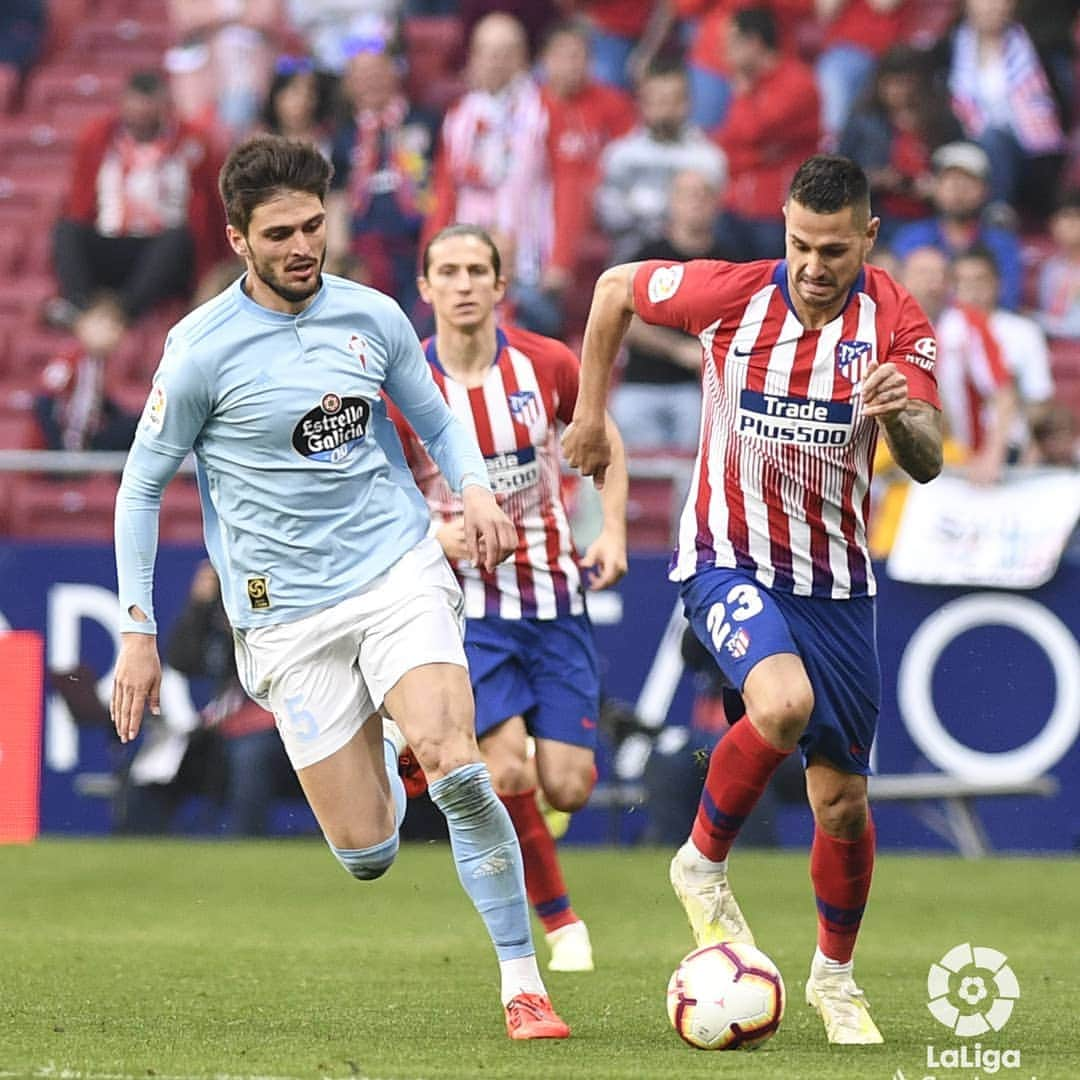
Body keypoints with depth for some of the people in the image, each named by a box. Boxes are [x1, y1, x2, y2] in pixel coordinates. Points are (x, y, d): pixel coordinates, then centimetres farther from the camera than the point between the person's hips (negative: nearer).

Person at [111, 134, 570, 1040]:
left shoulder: (372, 316, 3)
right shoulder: (202, 350, -7)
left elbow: (437, 420, 19)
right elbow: (141, 488, 2)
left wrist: (476, 491, -2)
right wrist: (138, 634, -1)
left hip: (401, 572, 1)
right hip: (287, 616, -1)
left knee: (454, 767, -23)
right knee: (368, 856, -3)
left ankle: (523, 985, -13)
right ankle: (383, 759, 35)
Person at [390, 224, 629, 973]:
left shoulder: (547, 364, -4)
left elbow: (604, 441, 14)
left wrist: (613, 529, -1)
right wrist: (437, 536, -19)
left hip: (554, 598, 2)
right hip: (467, 601, -2)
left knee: (567, 787, -4)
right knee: (509, 772, -19)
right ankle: (559, 918, 4)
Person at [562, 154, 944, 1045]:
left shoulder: (897, 323, -11)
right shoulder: (731, 294, -12)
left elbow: (927, 464, -19)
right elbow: (616, 287, 6)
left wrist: (900, 416, -41)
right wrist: (591, 415, 10)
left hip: (835, 580, 2)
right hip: (729, 560, -2)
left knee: (843, 801, 6)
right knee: (783, 703, -32)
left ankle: (836, 974, 31)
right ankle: (703, 865, -6)